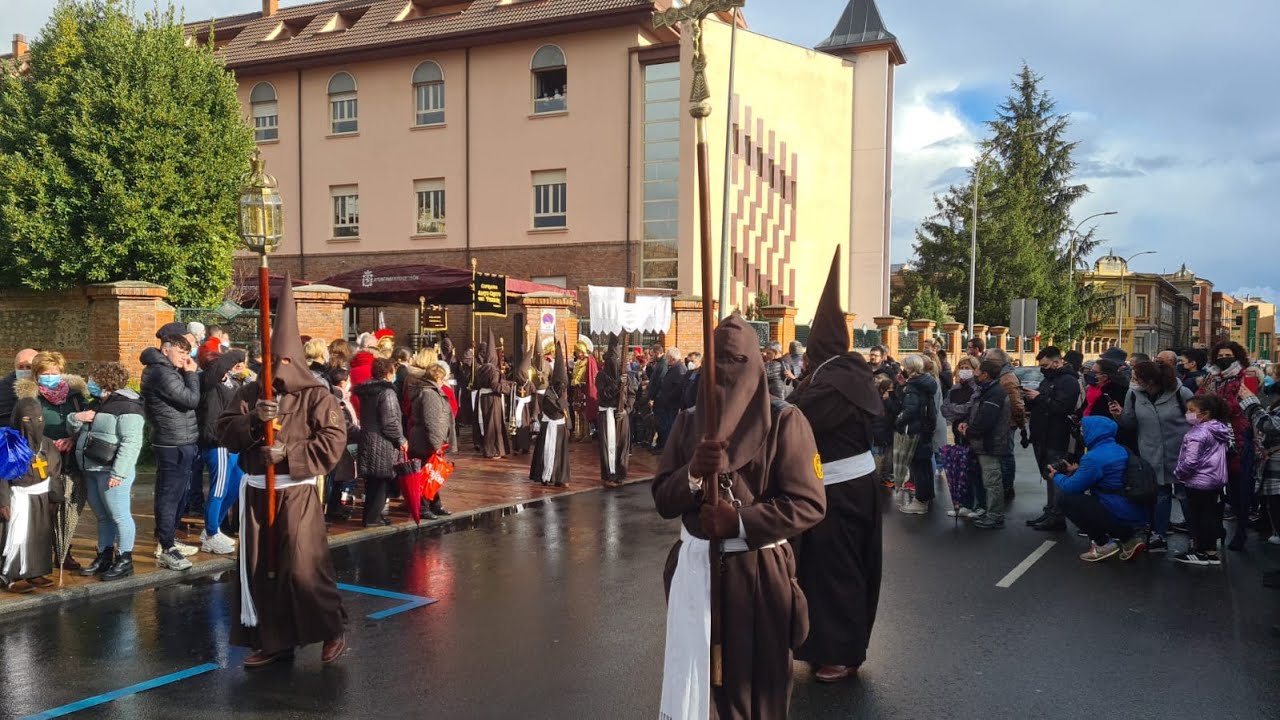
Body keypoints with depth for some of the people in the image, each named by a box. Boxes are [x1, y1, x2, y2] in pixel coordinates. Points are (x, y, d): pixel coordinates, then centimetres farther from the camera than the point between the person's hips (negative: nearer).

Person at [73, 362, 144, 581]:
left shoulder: (126, 406, -15)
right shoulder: (99, 403, 16)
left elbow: (131, 443, -21)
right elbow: (82, 429, 26)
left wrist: (118, 473, -25)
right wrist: (76, 418, 2)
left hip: (111, 472, -10)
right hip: (92, 470, 10)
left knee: (119, 516, -3)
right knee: (102, 516, 16)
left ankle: (125, 561, 4)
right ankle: (104, 557, 24)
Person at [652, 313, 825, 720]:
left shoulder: (784, 422, -6)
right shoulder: (689, 422, 6)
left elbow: (810, 503, -11)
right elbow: (662, 500, 4)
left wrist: (741, 522, -20)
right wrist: (693, 475, -17)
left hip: (758, 572, -3)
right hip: (695, 568, 4)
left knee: (755, 684, 6)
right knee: (696, 682, 11)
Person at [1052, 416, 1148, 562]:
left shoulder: (1094, 457, -16)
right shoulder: (1119, 450, 12)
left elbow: (1070, 487, -12)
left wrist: (1057, 476, 8)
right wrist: (1075, 471, 28)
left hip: (1121, 517, -9)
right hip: (1138, 516, 9)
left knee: (1065, 497, -4)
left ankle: (1103, 544, 0)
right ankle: (1129, 536, 16)